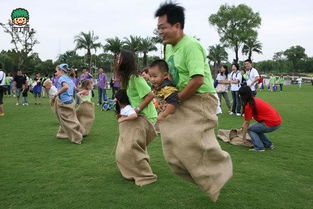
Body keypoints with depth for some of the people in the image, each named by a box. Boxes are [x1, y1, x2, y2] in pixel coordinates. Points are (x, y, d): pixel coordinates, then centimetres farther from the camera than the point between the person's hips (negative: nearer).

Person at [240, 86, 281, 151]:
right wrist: (243, 127, 31)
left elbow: (247, 123, -4)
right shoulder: (255, 99, 13)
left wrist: (244, 137, 7)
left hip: (271, 124, -9)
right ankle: (269, 144, 25)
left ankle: (259, 147, 0)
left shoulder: (248, 105, -12)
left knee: (250, 129, 7)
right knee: (256, 128, 25)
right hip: (278, 121, 9)